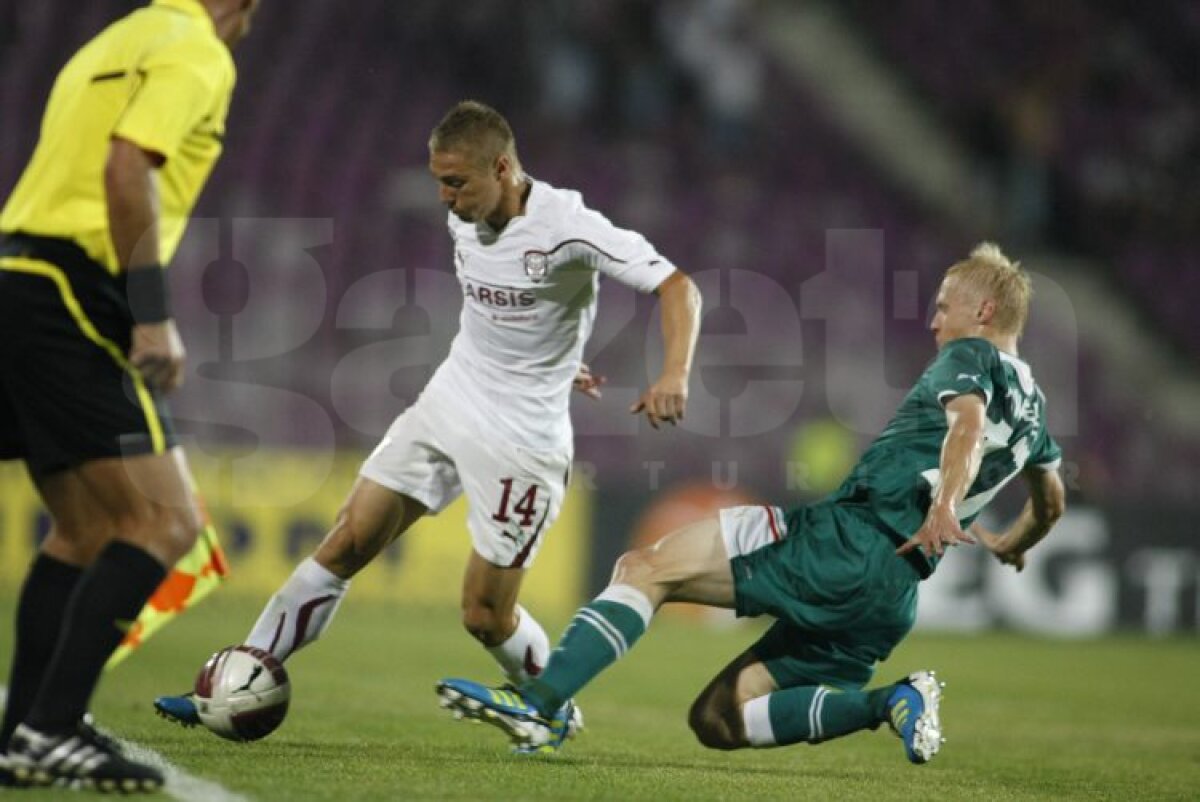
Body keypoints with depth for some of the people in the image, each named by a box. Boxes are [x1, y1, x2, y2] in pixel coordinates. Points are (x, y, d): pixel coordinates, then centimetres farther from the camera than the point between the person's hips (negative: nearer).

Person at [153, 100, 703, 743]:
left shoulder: (568, 229, -20)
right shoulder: (464, 221, 2)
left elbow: (677, 286, -23)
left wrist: (674, 375, -37)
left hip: (521, 439, -6)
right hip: (445, 403, 6)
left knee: (485, 613, -3)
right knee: (345, 544, -2)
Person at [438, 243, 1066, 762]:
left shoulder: (969, 357, 3)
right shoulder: (1031, 404, 28)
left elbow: (967, 420, -20)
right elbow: (1051, 502, 45)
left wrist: (943, 506, -38)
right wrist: (1005, 549, 65)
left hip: (845, 537, -8)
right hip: (894, 598, 8)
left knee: (643, 569, -8)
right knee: (716, 720, 10)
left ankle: (539, 704, -24)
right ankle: (890, 702, -3)